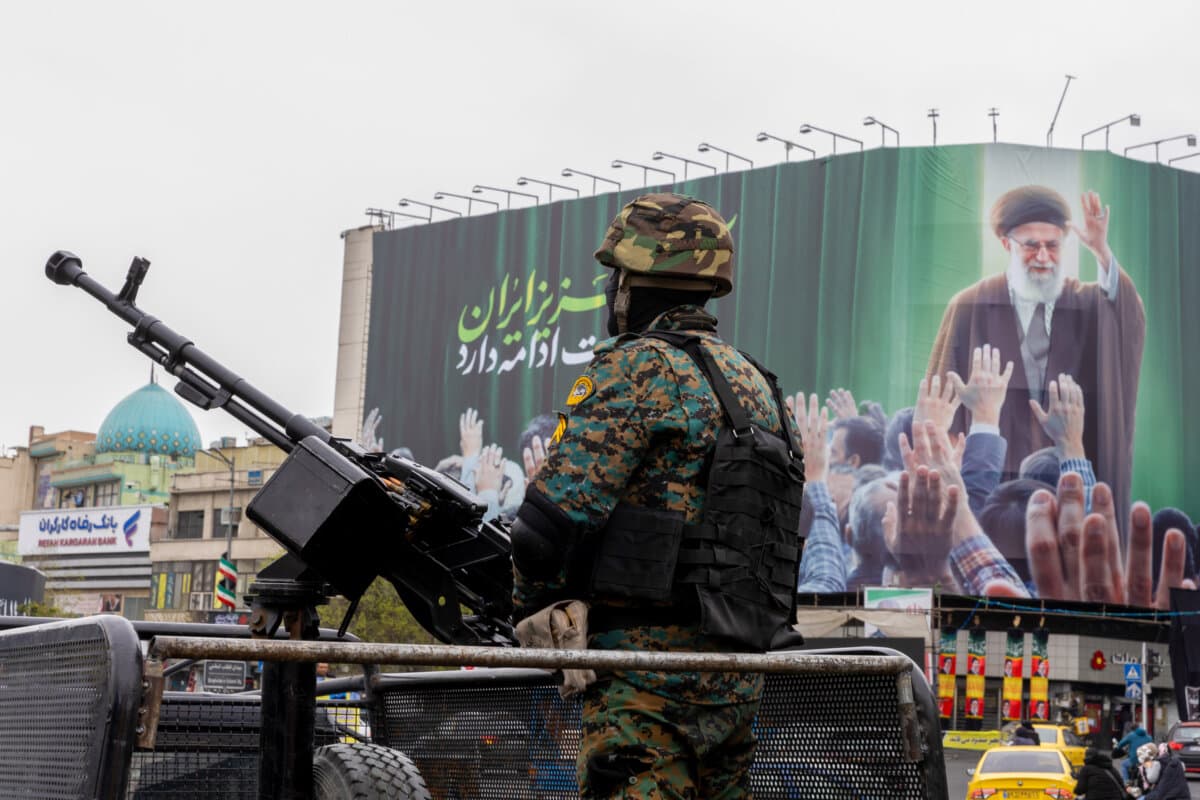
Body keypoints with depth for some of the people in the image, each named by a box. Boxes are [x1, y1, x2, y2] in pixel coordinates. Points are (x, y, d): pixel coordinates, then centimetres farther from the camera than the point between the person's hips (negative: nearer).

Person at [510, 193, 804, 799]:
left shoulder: (638, 367, -10)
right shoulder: (754, 384, 18)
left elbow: (553, 516, -15)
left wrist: (534, 610, 2)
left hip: (649, 665, -9)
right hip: (737, 674, 9)